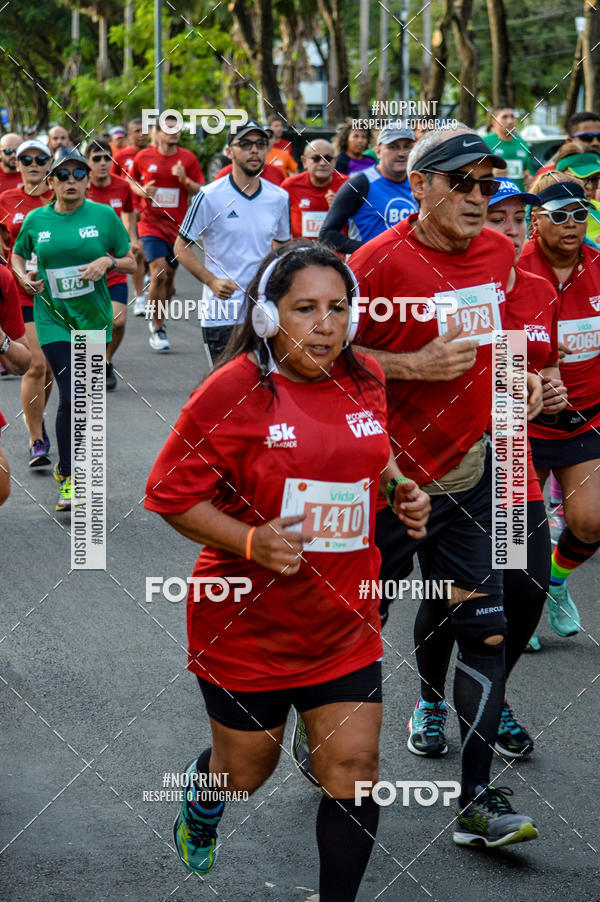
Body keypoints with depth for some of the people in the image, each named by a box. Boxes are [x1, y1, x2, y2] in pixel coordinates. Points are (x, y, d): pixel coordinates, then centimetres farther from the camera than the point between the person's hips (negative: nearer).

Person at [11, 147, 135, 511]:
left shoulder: (105, 215, -1)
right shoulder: (36, 220, 1)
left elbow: (131, 263, 5)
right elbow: (18, 254, 18)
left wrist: (108, 261, -15)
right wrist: (23, 277, -2)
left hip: (95, 318, 1)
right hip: (54, 320, -1)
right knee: (71, 397, -13)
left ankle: (67, 465, 34)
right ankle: (68, 481, -4)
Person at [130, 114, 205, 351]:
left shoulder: (188, 158, 1)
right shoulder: (143, 157, 0)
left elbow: (201, 191, 1)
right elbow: (133, 180, 17)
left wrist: (185, 180, -17)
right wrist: (141, 191, -5)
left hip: (177, 224, 2)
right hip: (151, 223, -2)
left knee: (169, 275, 10)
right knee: (158, 274, -16)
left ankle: (157, 319, 32)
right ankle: (157, 328, -7)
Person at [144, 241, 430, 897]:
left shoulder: (364, 381, 0)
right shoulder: (234, 389, -16)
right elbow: (171, 493, -12)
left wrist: (401, 494, 2)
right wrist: (251, 541, -24)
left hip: (344, 623, 4)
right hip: (248, 625, -3)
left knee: (353, 775, -1)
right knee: (245, 772, 15)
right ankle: (200, 814, 52)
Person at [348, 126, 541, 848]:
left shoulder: (498, 253, 5)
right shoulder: (376, 263, -15)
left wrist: (516, 370, 6)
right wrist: (414, 366, -22)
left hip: (467, 471, 5)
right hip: (386, 480, -5)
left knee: (482, 628, -2)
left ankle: (477, 800, 0)